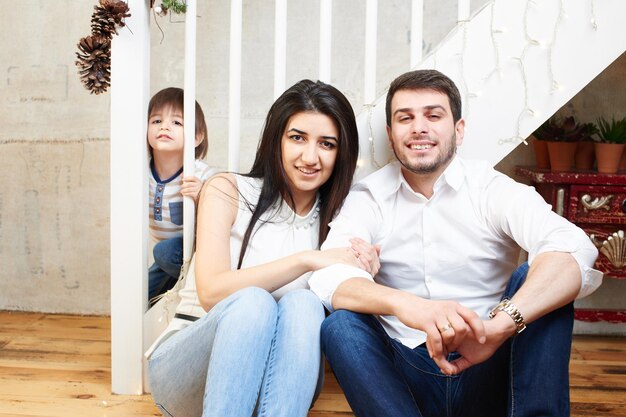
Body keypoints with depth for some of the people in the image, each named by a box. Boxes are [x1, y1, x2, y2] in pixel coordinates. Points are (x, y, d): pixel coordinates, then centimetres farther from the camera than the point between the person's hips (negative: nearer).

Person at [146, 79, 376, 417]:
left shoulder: (336, 221, 5)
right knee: (252, 302, -33)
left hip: (273, 384, 3)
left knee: (301, 305, -30)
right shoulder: (227, 191, -2)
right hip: (185, 366, -2)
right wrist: (307, 260, -22)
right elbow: (211, 292, -16)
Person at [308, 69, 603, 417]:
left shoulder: (492, 189, -3)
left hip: (488, 374, 0)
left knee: (535, 280, -21)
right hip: (407, 376, 1)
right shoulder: (367, 198, 1)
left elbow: (574, 250, -23)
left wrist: (499, 324, -42)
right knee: (340, 326, -25)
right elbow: (327, 277, -18)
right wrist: (408, 306, -39)